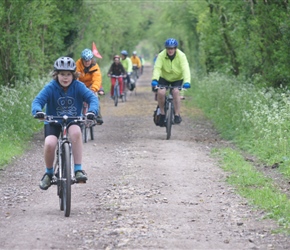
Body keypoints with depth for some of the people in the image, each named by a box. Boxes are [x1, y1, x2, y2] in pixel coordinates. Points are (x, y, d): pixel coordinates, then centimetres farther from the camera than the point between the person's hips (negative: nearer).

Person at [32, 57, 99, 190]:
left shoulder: (78, 86, -12)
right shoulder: (50, 88, -14)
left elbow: (92, 98, -22)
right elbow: (37, 101, -24)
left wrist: (92, 111, -43)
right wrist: (37, 111, -47)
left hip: (73, 120, 0)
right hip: (53, 121, 0)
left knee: (76, 132, -35)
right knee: (50, 144, -28)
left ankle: (78, 170, -27)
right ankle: (48, 173, 1)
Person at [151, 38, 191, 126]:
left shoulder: (181, 56, -22)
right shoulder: (161, 55, -20)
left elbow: (185, 69, -33)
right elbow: (157, 68, -31)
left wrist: (187, 81, -49)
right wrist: (154, 79, -49)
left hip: (177, 79, -1)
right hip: (164, 78, 1)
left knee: (175, 92, -27)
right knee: (161, 92, -24)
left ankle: (177, 115, -15)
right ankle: (162, 113, -3)